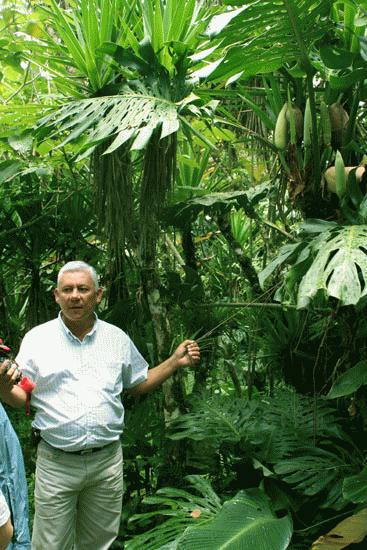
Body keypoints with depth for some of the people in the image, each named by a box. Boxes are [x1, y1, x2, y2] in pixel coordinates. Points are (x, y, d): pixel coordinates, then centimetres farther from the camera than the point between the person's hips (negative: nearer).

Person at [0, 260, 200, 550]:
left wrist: (175, 362, 3)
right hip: (56, 463, -2)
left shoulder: (118, 338, 4)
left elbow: (139, 384, 14)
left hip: (107, 460, 3)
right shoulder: (37, 338, -4)